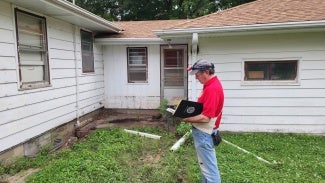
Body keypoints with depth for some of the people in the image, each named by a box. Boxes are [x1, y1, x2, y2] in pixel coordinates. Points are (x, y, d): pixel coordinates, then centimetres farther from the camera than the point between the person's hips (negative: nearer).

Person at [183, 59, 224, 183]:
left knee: (208, 166, 4)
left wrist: (186, 119, -18)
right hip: (202, 131, 10)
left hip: (204, 133, -10)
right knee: (206, 163, 23)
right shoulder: (210, 84, 8)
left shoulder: (212, 89, -25)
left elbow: (205, 117, -28)